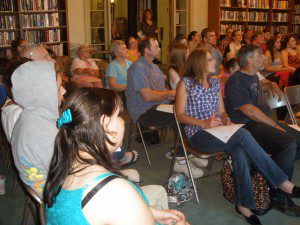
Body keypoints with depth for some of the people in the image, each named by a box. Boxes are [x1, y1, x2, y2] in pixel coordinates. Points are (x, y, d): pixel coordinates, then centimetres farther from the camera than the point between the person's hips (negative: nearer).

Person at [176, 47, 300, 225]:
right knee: (243, 135, -29)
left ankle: (244, 204, -16)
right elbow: (180, 115, -4)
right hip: (198, 134, -5)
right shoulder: (186, 83, 0)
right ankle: (283, 183, -22)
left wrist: (226, 120, -5)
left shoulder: (215, 82, 17)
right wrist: (204, 123, -17)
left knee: (241, 154, -28)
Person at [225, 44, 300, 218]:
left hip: (266, 121, 10)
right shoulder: (236, 81, -10)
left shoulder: (254, 76, 20)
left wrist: (270, 86, 30)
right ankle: (279, 197, -17)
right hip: (249, 126, -10)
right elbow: (248, 110, -18)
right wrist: (275, 125, -15)